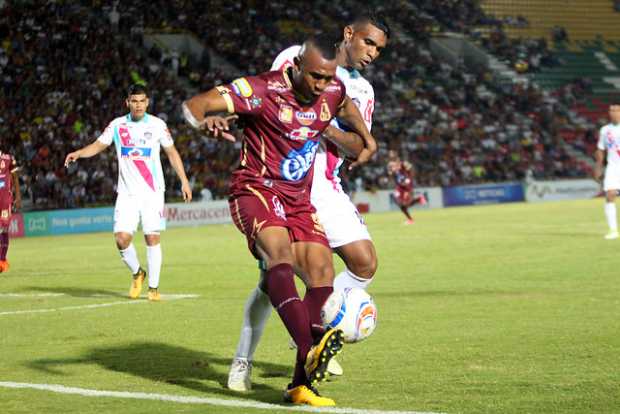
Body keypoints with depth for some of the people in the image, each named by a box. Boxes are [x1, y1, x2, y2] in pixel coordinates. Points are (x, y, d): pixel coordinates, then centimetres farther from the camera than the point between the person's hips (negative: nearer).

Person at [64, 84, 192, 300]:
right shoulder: (117, 125, 4)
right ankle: (137, 273, 18)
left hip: (152, 192, -1)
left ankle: (153, 287, 6)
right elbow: (99, 145, 10)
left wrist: (184, 180, 3)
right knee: (122, 238, -9)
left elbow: (172, 152, 8)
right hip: (127, 193, 1)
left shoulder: (157, 125, 0)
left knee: (152, 238, -5)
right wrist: (78, 153, -9)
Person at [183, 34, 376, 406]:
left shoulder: (333, 91, 2)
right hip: (256, 191, -6)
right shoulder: (263, 90, -17)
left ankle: (302, 383, -9)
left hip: (299, 200, 6)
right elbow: (193, 105, -23)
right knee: (279, 250, -34)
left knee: (322, 271, -11)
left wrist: (365, 140, 30)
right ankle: (310, 351, -51)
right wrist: (205, 121, -42)